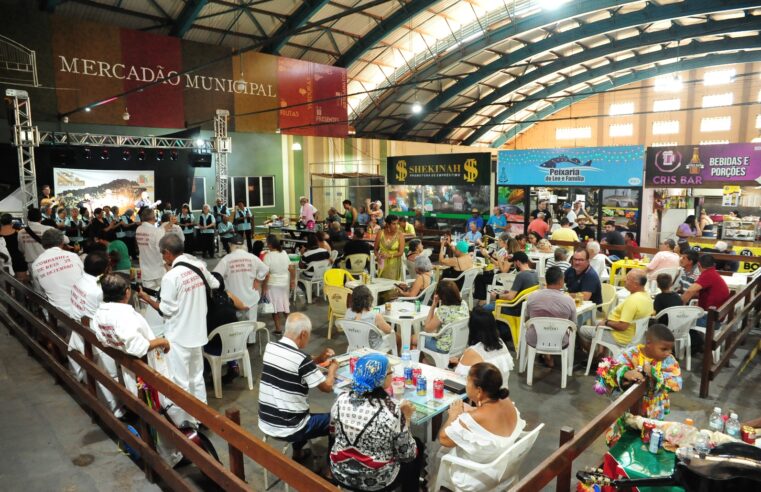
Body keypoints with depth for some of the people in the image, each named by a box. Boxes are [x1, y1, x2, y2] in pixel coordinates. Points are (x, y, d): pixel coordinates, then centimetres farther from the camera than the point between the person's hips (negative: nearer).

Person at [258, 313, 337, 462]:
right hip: (288, 430, -7)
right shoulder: (301, 358, -23)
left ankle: (298, 454, 41)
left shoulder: (270, 347, -2)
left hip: (265, 424, 7)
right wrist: (332, 368, 8)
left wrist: (319, 359, 10)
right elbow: (327, 387, -10)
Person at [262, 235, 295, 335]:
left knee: (275, 307, 5)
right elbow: (291, 269, 4)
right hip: (285, 283, 5)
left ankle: (278, 329, 11)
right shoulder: (284, 253, 1)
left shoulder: (268, 256, -16)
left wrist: (264, 286, -11)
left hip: (273, 284, -5)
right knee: (285, 305, 18)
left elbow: (266, 274, -19)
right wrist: (293, 281, 14)